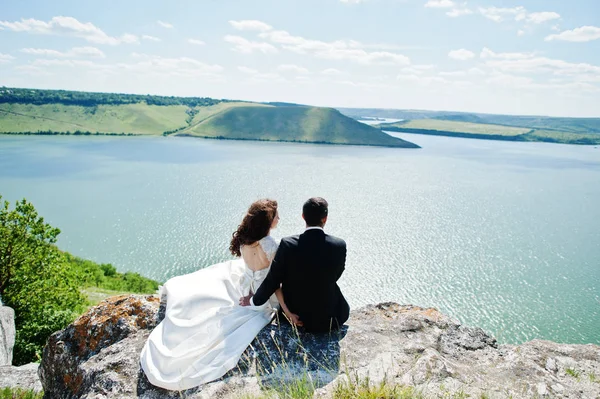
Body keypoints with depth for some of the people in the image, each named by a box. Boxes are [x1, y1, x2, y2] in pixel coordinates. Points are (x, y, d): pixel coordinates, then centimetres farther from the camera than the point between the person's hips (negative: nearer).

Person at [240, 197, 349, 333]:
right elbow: (334, 277, -2)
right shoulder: (339, 246, -19)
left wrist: (254, 300, 7)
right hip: (326, 319, 0)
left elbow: (273, 280, -13)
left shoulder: (288, 244, -21)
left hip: (293, 313, 1)